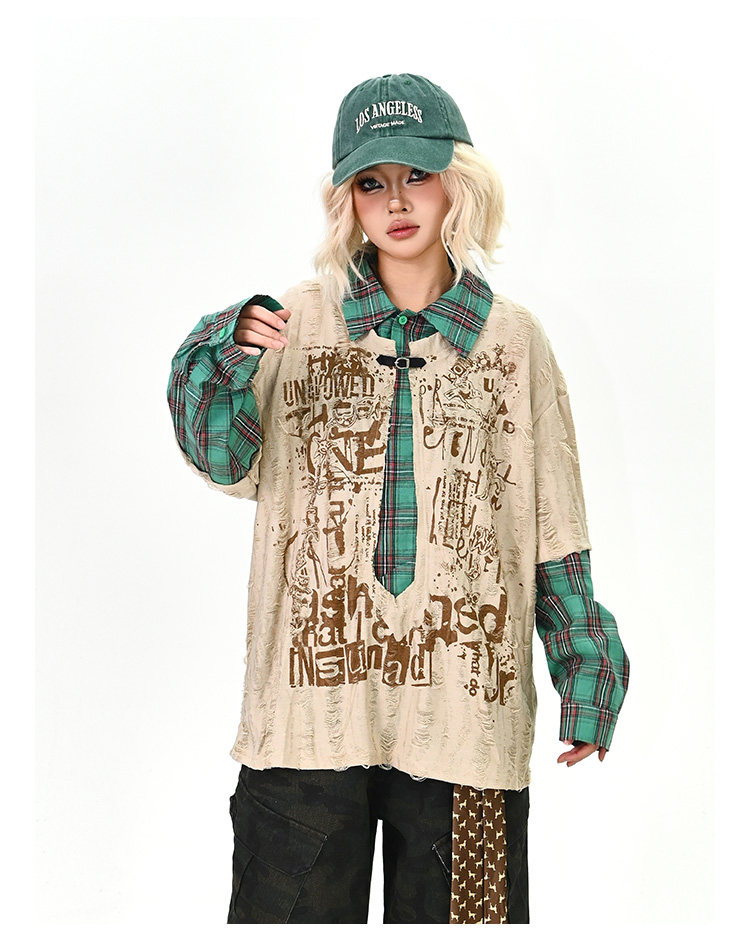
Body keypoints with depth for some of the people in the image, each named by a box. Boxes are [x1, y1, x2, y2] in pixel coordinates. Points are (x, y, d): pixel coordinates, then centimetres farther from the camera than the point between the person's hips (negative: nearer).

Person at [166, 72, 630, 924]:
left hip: (465, 707, 1)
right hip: (308, 698, 0)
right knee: (291, 910, 11)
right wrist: (222, 367, -24)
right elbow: (230, 467, -6)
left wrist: (584, 663, 8)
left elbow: (551, 528, 8)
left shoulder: (512, 340, 5)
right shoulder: (299, 321, 3)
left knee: (450, 913, 11)